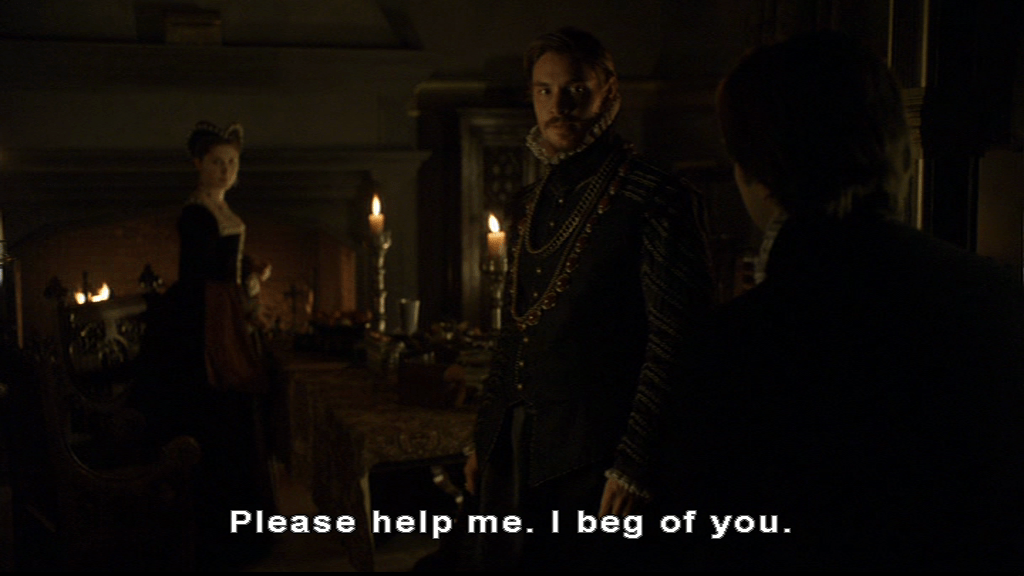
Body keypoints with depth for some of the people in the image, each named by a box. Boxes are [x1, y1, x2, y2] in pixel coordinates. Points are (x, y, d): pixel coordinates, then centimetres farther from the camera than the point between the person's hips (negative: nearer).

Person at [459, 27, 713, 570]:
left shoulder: (657, 200, -8)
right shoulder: (528, 206, 13)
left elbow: (675, 342, -12)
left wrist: (636, 464, -16)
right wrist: (484, 439, 17)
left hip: (593, 459, -6)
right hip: (512, 454, 7)